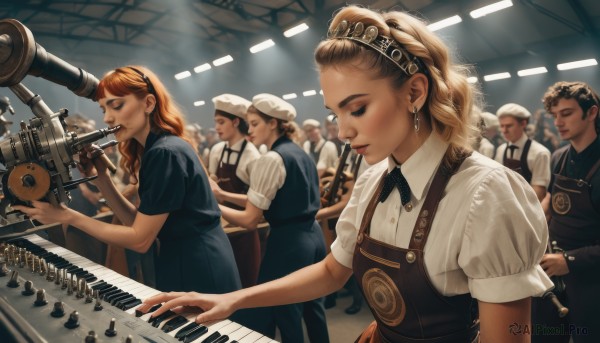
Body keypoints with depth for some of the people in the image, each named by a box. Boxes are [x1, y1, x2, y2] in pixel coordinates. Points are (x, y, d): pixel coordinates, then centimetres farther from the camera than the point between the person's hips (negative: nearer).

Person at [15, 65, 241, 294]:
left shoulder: (165, 153, -21)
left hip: (198, 273, -9)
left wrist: (67, 216, -12)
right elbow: (139, 222, 5)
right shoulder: (156, 150, 9)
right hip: (187, 265, 9)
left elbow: (140, 239, -17)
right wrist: (101, 177, -3)